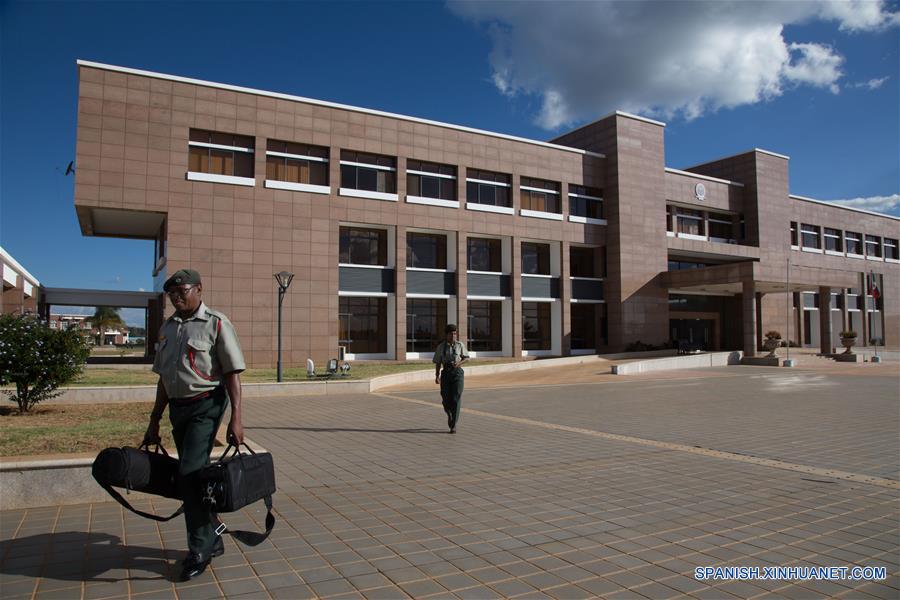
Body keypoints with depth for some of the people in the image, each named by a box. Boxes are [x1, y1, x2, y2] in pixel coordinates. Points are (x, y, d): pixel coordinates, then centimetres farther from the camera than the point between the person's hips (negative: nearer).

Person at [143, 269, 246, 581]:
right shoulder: (167, 328, 12)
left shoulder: (216, 323, -8)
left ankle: (200, 550, 4)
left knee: (190, 474, -12)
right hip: (178, 408, 7)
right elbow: (163, 378, 17)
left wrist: (236, 418, -17)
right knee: (193, 476, 13)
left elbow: (233, 374, -11)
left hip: (205, 406, -7)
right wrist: (154, 421, 16)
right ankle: (212, 540, 29)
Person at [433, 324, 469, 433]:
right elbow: (437, 363, 5)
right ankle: (450, 414, 35)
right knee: (445, 399, 1)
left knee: (456, 399, -9)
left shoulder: (460, 345, 2)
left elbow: (466, 357, 11)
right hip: (446, 373, 1)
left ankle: (453, 425, -3)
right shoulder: (441, 347, 3)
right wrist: (437, 376, -5)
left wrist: (459, 363, -10)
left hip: (457, 372, -1)